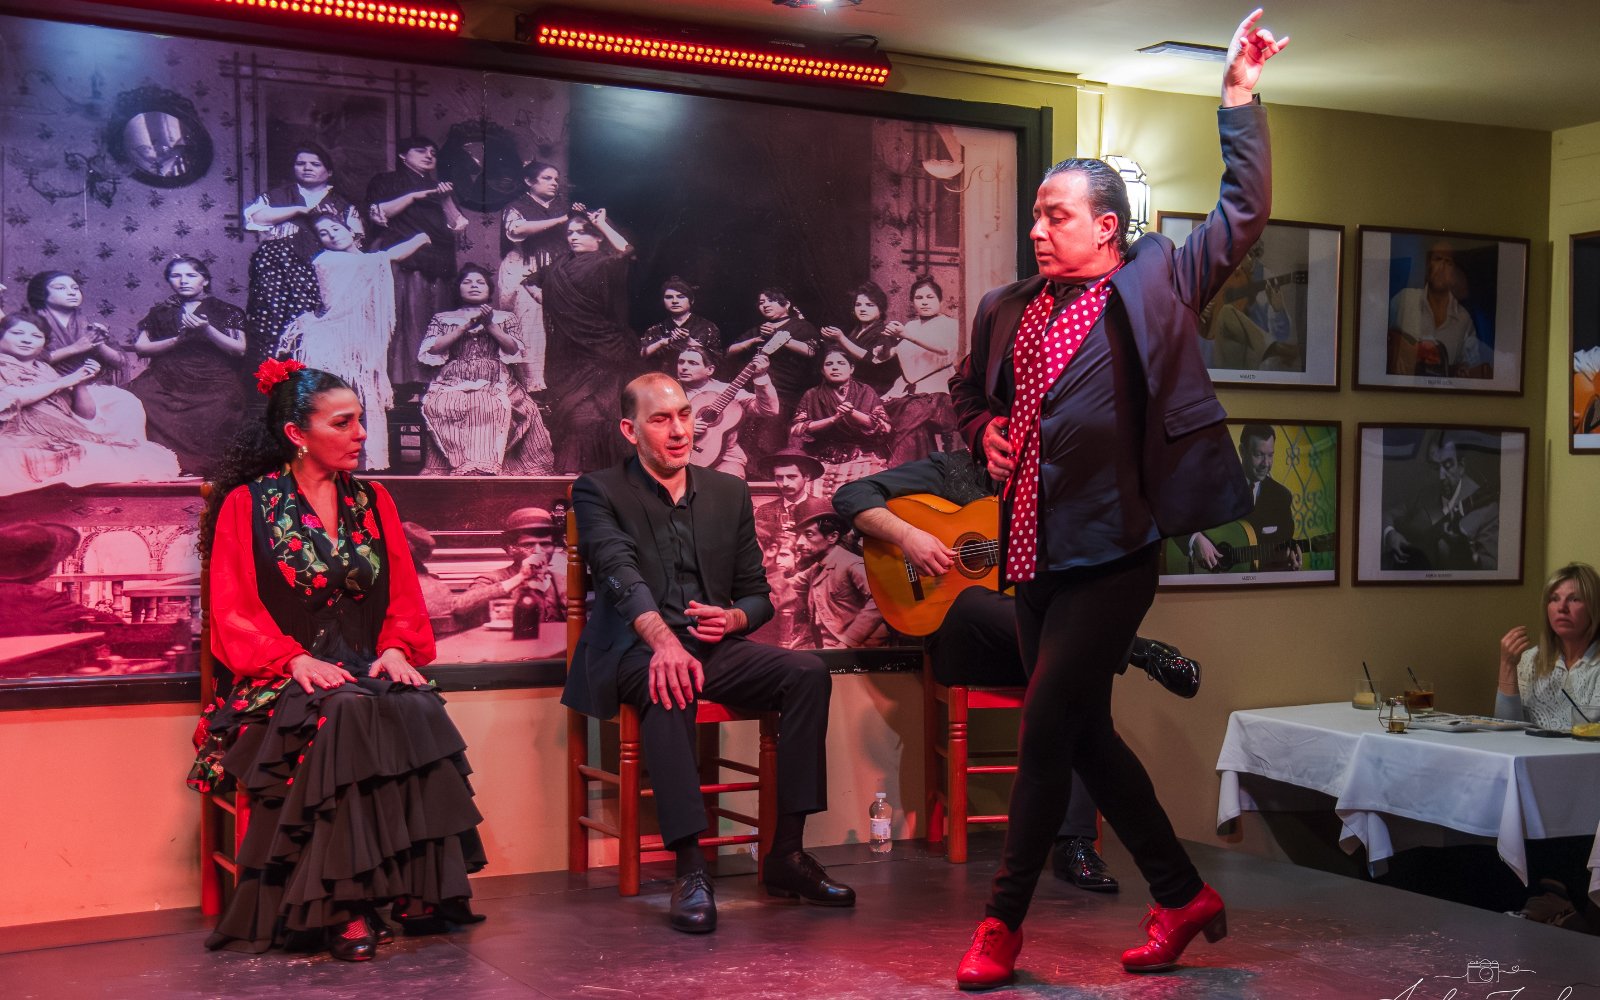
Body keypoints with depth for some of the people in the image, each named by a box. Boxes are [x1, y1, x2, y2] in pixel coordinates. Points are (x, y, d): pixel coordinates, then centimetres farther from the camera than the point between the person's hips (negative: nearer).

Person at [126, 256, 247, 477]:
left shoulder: (226, 311, 13)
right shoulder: (161, 311, 22)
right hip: (167, 382, 2)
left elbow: (240, 350, 2)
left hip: (213, 383, -2)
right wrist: (178, 340, -2)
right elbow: (140, 346, 12)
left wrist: (207, 331, -10)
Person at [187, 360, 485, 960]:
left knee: (419, 713, -32)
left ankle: (423, 888, -27)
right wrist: (296, 660, -18)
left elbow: (405, 597, 14)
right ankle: (346, 906, -35)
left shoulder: (373, 502, 18)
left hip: (369, 670, 4)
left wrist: (396, 647, -8)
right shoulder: (247, 505, 5)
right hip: (283, 680, -3)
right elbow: (235, 613, -2)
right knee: (347, 716, -37)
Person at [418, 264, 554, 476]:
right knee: (440, 405, -35)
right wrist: (465, 326, 1)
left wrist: (490, 325, -2)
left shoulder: (506, 318, 22)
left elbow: (514, 351, 7)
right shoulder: (442, 319, 22)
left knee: (493, 408, -37)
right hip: (454, 386, 1)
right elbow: (431, 350, 4)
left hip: (496, 386, 0)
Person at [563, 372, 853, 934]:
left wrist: (733, 619, -9)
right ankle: (690, 869, -38)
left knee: (807, 672, -22)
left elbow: (758, 595, 17)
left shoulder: (729, 493, 16)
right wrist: (664, 641, -36)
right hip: (634, 650, -4)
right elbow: (621, 574, -17)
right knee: (668, 686, -39)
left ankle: (787, 855, -18)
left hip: (714, 647, 5)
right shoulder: (600, 492, 2)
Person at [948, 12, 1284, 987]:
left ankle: (1003, 922, 5)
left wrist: (1240, 95, -5)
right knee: (1085, 733, 12)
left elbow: (1243, 213, -3)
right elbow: (970, 387, 28)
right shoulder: (1008, 308, 14)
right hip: (1036, 550, 7)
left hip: (1113, 550, -6)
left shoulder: (1156, 283, 0)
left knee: (1046, 730, -8)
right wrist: (987, 427, 8)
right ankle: (1183, 895, 27)